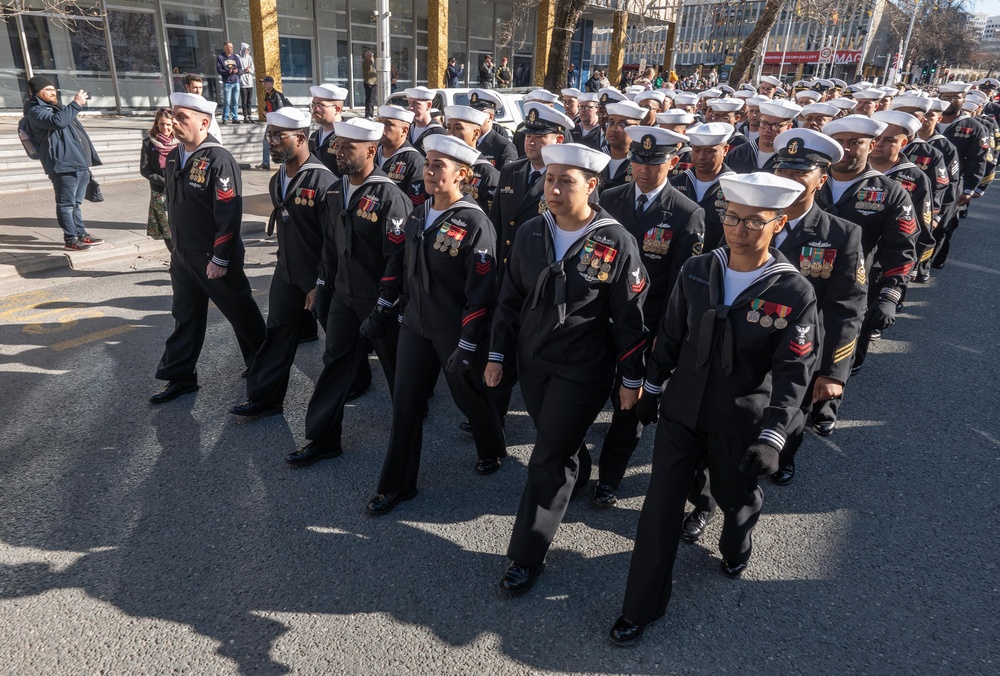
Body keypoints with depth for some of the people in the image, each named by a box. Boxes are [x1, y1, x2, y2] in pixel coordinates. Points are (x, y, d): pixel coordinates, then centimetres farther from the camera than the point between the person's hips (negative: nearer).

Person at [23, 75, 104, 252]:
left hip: (80, 163, 10)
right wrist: (76, 104, -19)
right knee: (66, 204, -7)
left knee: (76, 203, 16)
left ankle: (81, 234, 23)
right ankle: (70, 239, -6)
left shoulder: (56, 107, 26)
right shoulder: (36, 111, -5)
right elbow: (57, 121, -25)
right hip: (64, 165, -10)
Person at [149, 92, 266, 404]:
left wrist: (220, 259, -21)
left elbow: (230, 214, -22)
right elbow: (173, 203, 17)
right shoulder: (174, 156, 6)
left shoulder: (218, 160, -19)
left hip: (214, 257, -8)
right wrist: (177, 245, 18)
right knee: (185, 316, 15)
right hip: (182, 255, 8)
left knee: (240, 312, 9)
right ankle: (180, 376, 26)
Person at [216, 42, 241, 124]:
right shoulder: (220, 57, 0)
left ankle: (235, 118, 13)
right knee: (227, 102, -5)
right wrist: (228, 71, -19)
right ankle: (225, 118, 0)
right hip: (227, 82, -4)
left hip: (236, 82, 4)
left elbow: (239, 68, 12)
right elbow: (219, 69, -4)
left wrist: (236, 71, -11)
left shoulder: (235, 57, 11)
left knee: (235, 102, 6)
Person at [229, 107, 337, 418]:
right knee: (277, 334, 10)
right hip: (286, 273, 7)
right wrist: (285, 263, 19)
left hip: (320, 278, -7)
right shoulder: (277, 180, 6)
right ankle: (264, 397, 19)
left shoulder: (323, 181, -20)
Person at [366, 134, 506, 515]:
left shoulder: (474, 223, -17)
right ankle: (397, 484, 23)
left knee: (469, 395, 15)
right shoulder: (417, 216, 4)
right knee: (405, 404, 8)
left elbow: (481, 292, -18)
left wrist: (467, 347, -18)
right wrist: (403, 312, 15)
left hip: (455, 334, -6)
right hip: (415, 326, 6)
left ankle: (493, 450, 45)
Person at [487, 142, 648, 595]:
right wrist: (497, 355, 6)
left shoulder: (616, 242, -14)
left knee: (548, 458, -1)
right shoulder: (530, 234, -2)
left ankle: (527, 555, 14)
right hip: (533, 361, 5)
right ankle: (577, 475, 56)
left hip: (583, 370, -4)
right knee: (556, 440, 22)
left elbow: (629, 318, -8)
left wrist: (631, 378, -4)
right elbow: (510, 300, 6)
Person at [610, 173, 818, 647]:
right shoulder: (695, 272, -7)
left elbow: (793, 373, -15)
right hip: (681, 410, 2)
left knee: (736, 497, 21)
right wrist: (651, 389, 10)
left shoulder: (795, 293, -15)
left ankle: (736, 550, 57)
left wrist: (772, 437, -23)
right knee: (661, 504, 6)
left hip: (739, 424, -1)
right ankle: (641, 606, 21)